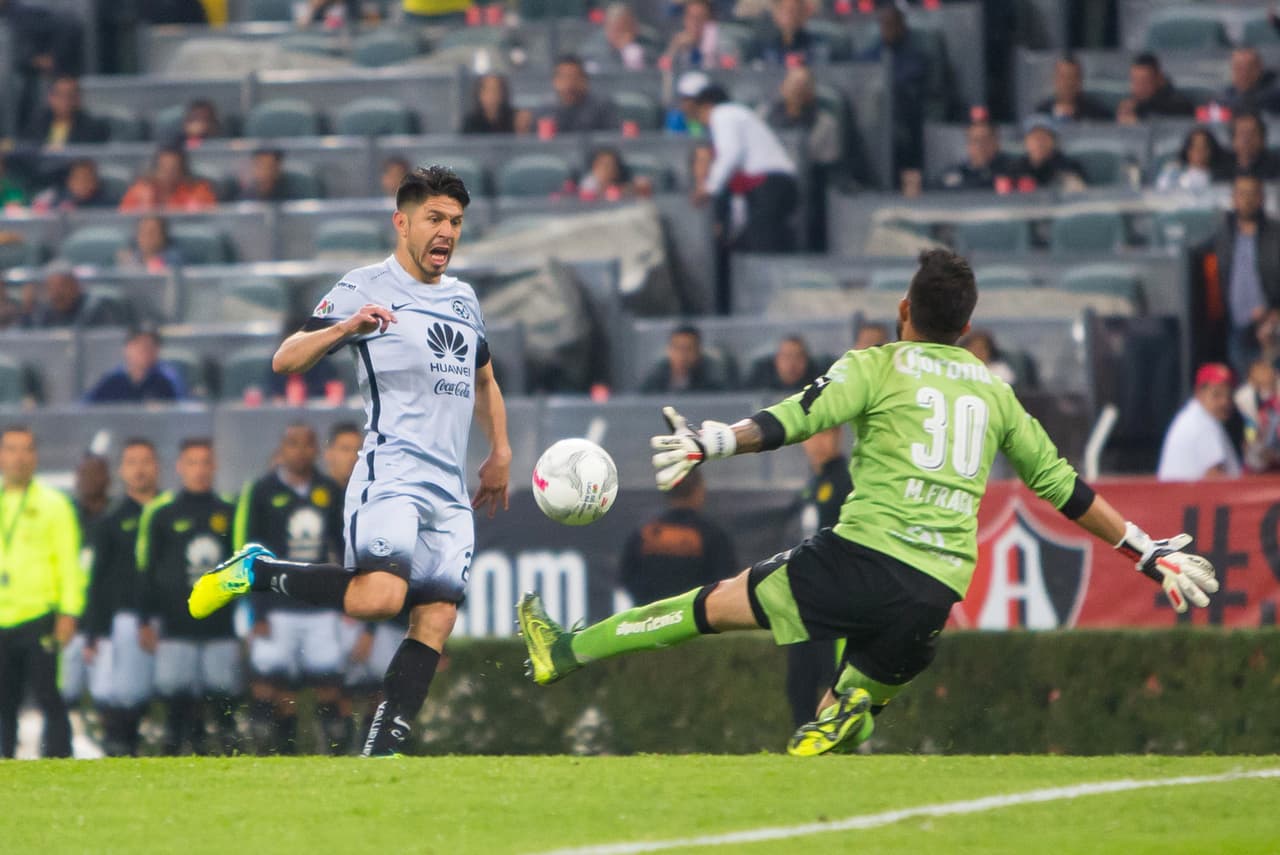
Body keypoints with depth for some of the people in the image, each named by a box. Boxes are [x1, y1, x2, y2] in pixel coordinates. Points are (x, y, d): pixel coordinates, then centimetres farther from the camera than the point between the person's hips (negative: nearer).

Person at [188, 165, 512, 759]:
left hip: (450, 489, 7)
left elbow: (484, 379, 38)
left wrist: (500, 454, 32)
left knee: (435, 621, -5)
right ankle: (257, 571, -6)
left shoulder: (464, 300, 21)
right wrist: (345, 328, -24)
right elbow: (285, 360, -8)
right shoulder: (364, 289, -1)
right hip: (390, 471, -7)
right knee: (379, 596, -28)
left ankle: (382, 751, -5)